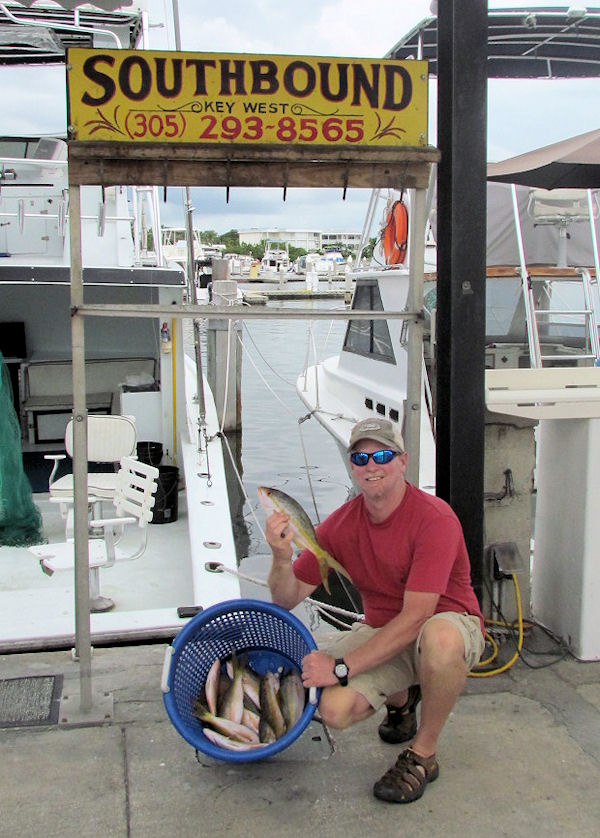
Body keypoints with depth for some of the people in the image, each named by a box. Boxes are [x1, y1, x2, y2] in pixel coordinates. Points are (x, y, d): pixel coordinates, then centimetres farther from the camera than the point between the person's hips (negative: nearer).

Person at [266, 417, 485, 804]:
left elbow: (414, 618, -28)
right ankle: (401, 698, 17)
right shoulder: (341, 524, -7)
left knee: (440, 638, -41)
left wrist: (343, 667, -28)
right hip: (382, 631, 5)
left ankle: (423, 755, -13)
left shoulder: (435, 518, -24)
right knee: (335, 709, -20)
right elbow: (287, 599, -5)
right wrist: (282, 557, -28)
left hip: (450, 622, -4)